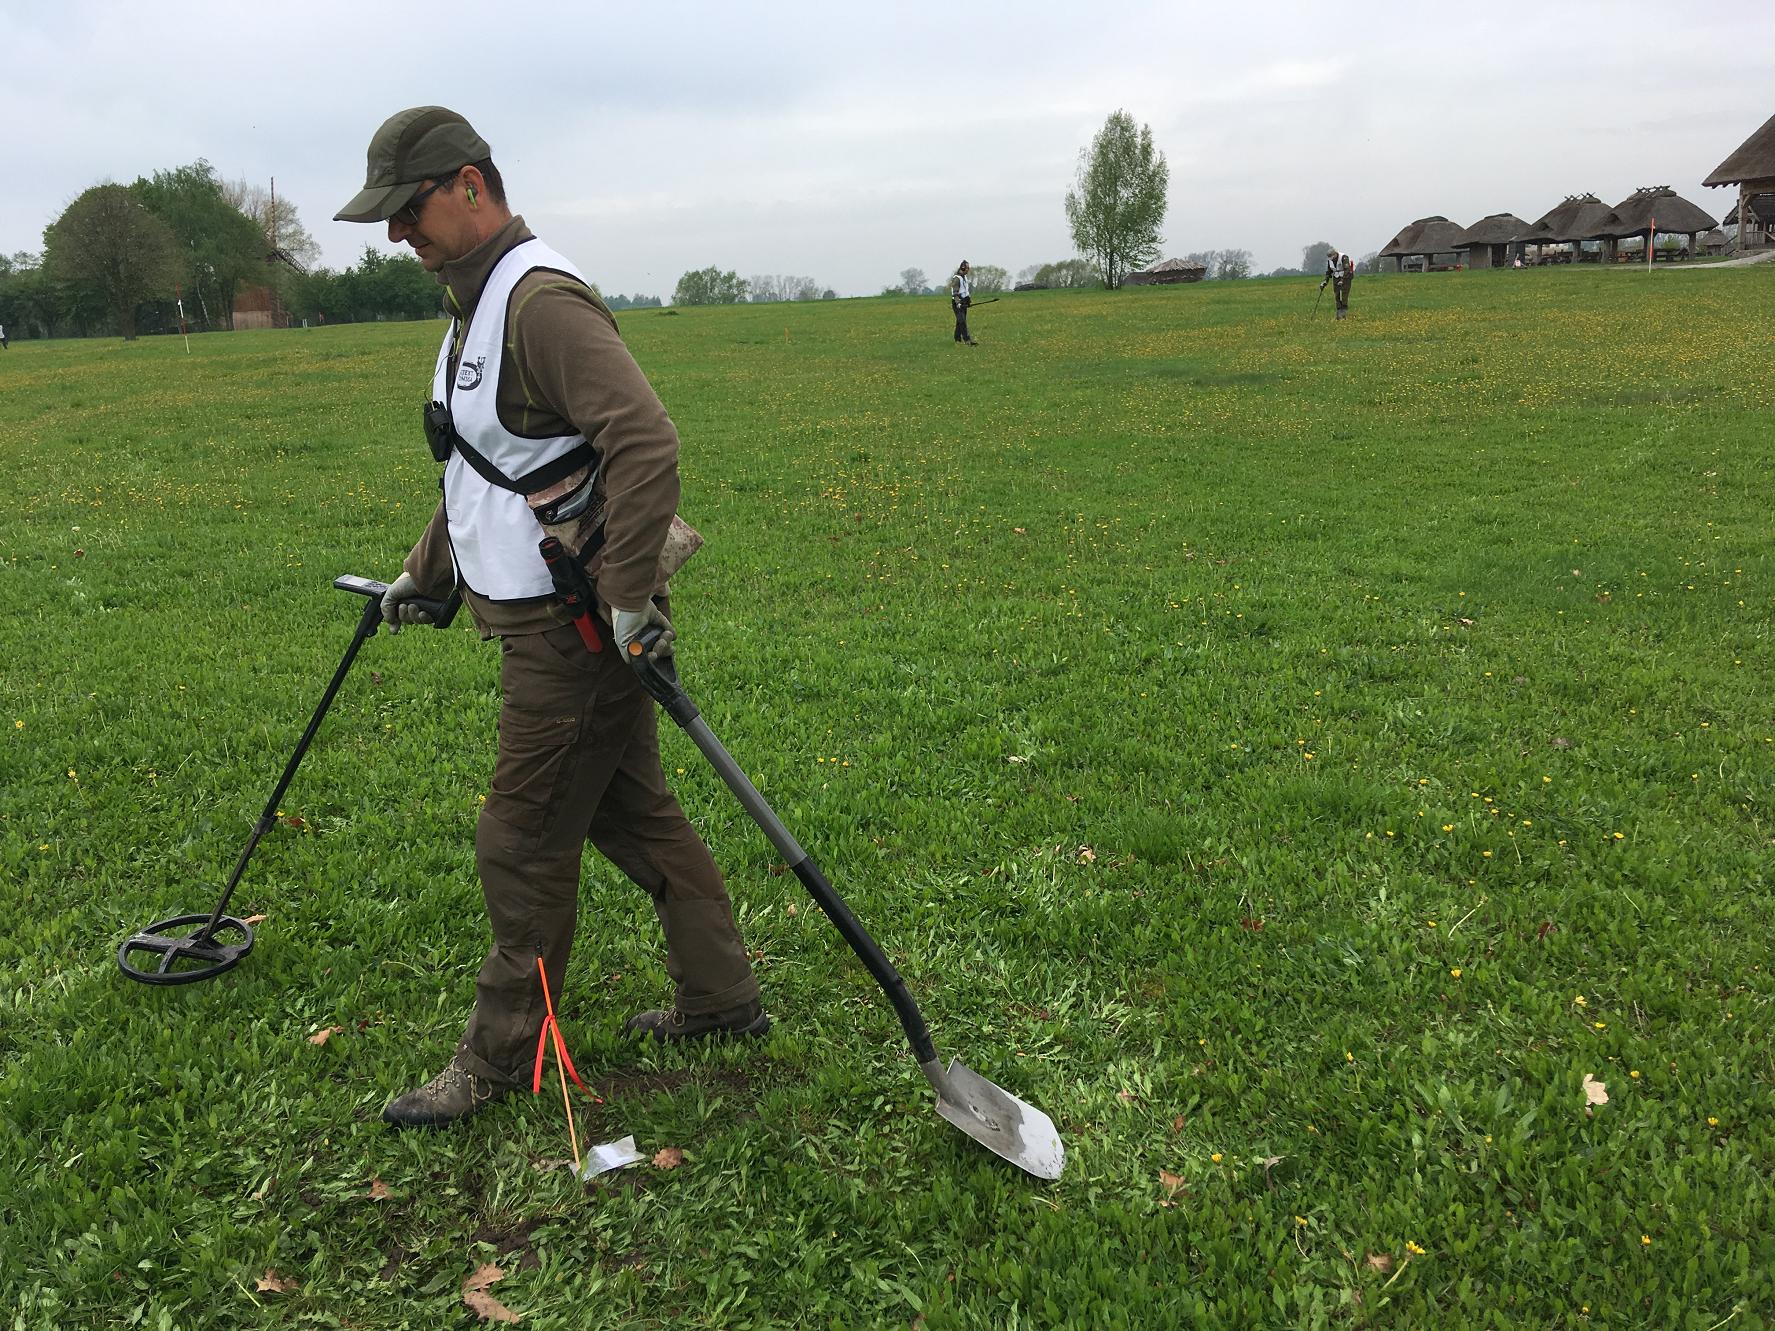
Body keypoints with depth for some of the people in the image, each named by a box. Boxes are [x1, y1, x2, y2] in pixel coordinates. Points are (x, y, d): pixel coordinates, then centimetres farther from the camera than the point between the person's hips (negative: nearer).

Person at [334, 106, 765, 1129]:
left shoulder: (543, 301, -18)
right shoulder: (478, 300, 16)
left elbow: (647, 442, -29)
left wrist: (628, 592, -27)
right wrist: (428, 570, 33)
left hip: (577, 625, -10)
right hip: (547, 618, 10)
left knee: (524, 844, 1)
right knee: (633, 814, 16)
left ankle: (500, 1059, 18)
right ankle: (722, 1000, 28)